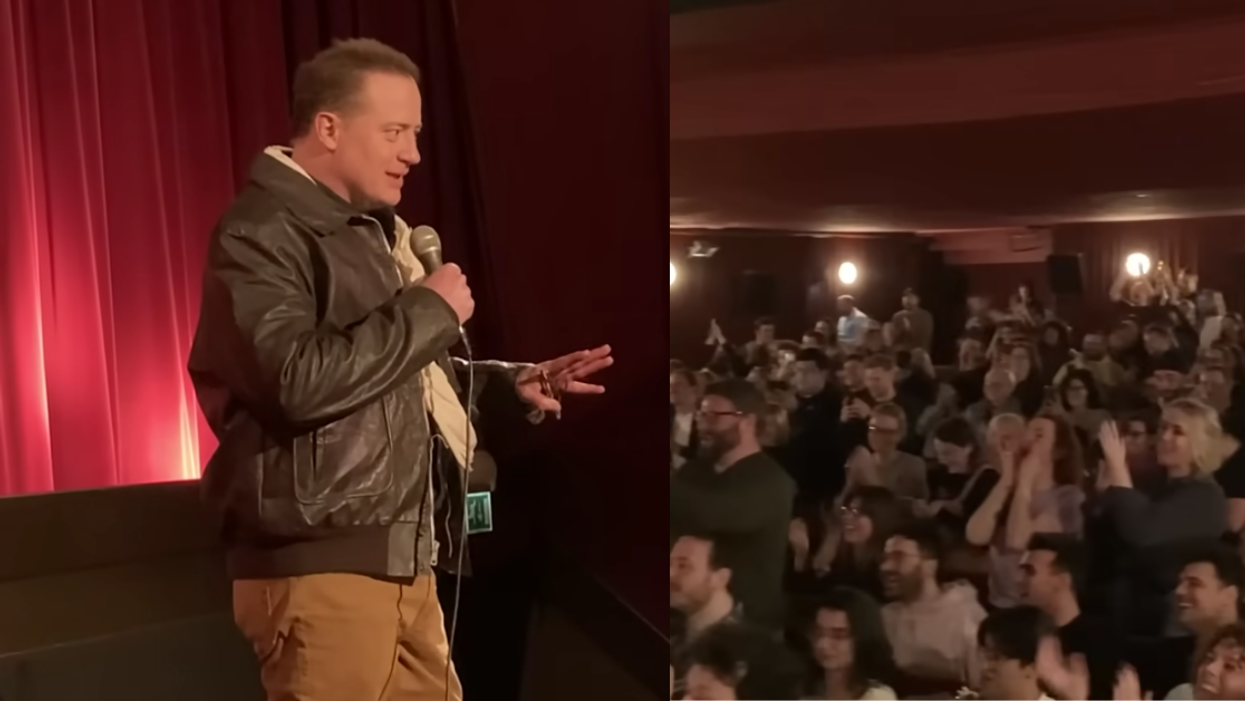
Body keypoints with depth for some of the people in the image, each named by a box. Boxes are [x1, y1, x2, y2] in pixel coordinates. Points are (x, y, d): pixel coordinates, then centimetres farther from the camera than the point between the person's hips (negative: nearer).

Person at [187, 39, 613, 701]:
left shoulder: (369, 229, 17)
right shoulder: (261, 234, -12)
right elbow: (300, 382, -28)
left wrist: (511, 381, 11)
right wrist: (429, 308, -16)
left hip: (401, 557, 9)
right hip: (319, 564, -9)